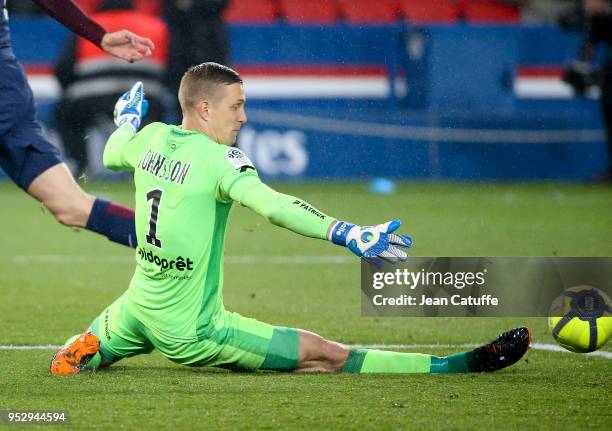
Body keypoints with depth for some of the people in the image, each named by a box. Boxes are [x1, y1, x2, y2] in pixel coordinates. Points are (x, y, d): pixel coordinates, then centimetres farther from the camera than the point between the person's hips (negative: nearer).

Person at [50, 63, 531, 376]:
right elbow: (271, 204, -35)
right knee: (327, 356, -9)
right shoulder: (219, 159, -18)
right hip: (190, 330, -6)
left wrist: (128, 120, 48)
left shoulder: (151, 138, 2)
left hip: (136, 312, 7)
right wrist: (348, 235, -43)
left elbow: (112, 153, 27)